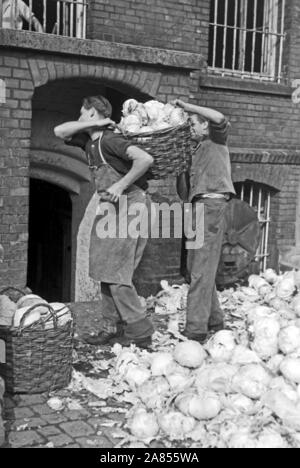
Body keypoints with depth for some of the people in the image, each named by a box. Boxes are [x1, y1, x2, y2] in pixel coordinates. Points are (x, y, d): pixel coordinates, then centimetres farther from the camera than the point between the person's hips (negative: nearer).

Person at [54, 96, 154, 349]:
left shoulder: (110, 140, -16)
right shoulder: (90, 141, 13)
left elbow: (145, 159, -28)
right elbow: (60, 131, 16)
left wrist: (120, 186, -21)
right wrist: (94, 125, 4)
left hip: (130, 206, -10)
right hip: (112, 208, 10)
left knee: (115, 273, -10)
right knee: (107, 272, 9)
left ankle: (140, 333, -3)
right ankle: (113, 330, 16)